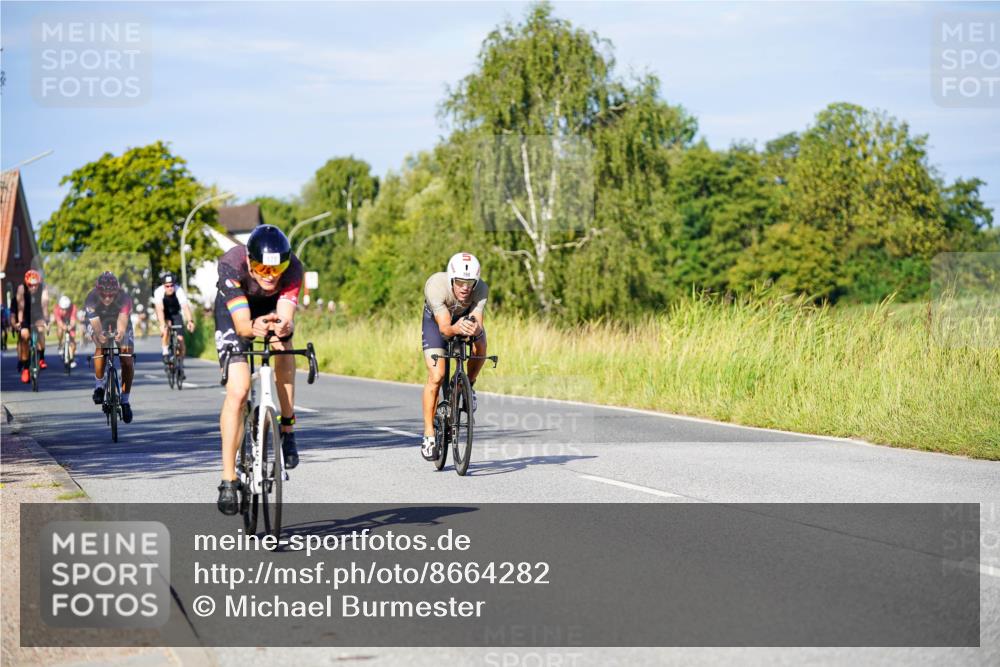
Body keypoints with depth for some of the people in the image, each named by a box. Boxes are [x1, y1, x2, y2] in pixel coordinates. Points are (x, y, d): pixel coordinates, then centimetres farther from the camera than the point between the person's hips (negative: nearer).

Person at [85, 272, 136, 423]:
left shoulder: (124, 298, -36)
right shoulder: (91, 299, -34)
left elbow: (123, 322, -51)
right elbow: (96, 325, -45)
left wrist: (121, 333, -73)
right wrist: (99, 336, -67)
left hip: (119, 323, 0)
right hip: (99, 324, 0)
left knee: (128, 361, -12)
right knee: (100, 347, -32)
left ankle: (125, 399, 5)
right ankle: (99, 384, -13)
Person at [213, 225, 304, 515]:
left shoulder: (292, 267, -34)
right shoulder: (231, 264, -39)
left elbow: (287, 317, -43)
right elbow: (241, 323, -44)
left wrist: (284, 325, -65)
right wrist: (253, 328, -65)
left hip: (273, 306, 4)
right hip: (234, 309, -3)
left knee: (283, 346, -27)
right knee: (237, 391, -15)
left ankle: (287, 429, -10)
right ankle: (228, 479, -9)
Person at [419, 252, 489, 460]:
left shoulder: (481, 289, -33)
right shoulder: (436, 285, -39)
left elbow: (478, 323, -42)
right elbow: (444, 328, -45)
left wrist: (475, 329, -65)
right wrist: (455, 329, -67)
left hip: (465, 318, 2)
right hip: (436, 318, -2)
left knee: (480, 345, -30)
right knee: (436, 376, -16)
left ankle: (469, 387, 0)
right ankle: (428, 435, -6)